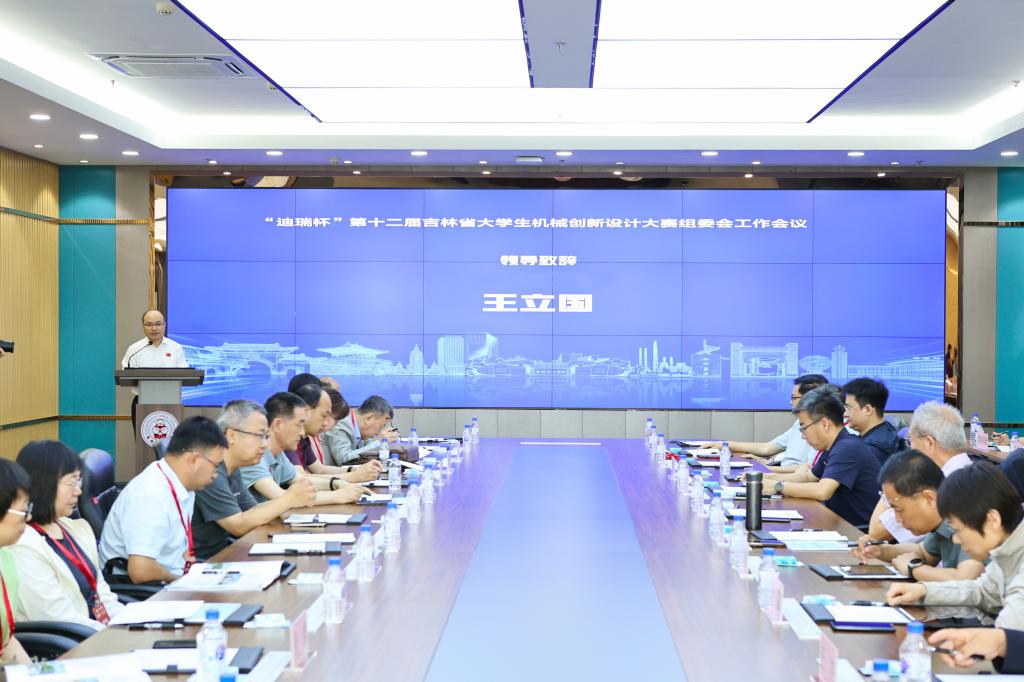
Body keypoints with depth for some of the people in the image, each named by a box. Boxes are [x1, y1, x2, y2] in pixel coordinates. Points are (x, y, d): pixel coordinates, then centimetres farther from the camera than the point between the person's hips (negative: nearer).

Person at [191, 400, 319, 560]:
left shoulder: (232, 470, 11)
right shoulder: (211, 471, -20)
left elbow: (251, 511, 13)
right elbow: (238, 525, -19)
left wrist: (293, 498, -4)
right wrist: (289, 499, -15)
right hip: (204, 563, -9)